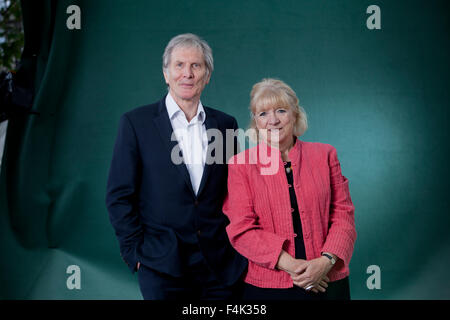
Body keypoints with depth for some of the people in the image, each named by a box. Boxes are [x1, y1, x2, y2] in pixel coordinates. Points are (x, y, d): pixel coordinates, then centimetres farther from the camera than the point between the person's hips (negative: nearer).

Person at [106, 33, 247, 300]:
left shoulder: (226, 124, 7)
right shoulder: (136, 123, -2)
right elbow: (119, 195, -2)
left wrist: (238, 244, 4)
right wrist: (136, 252, -6)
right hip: (163, 267, -2)